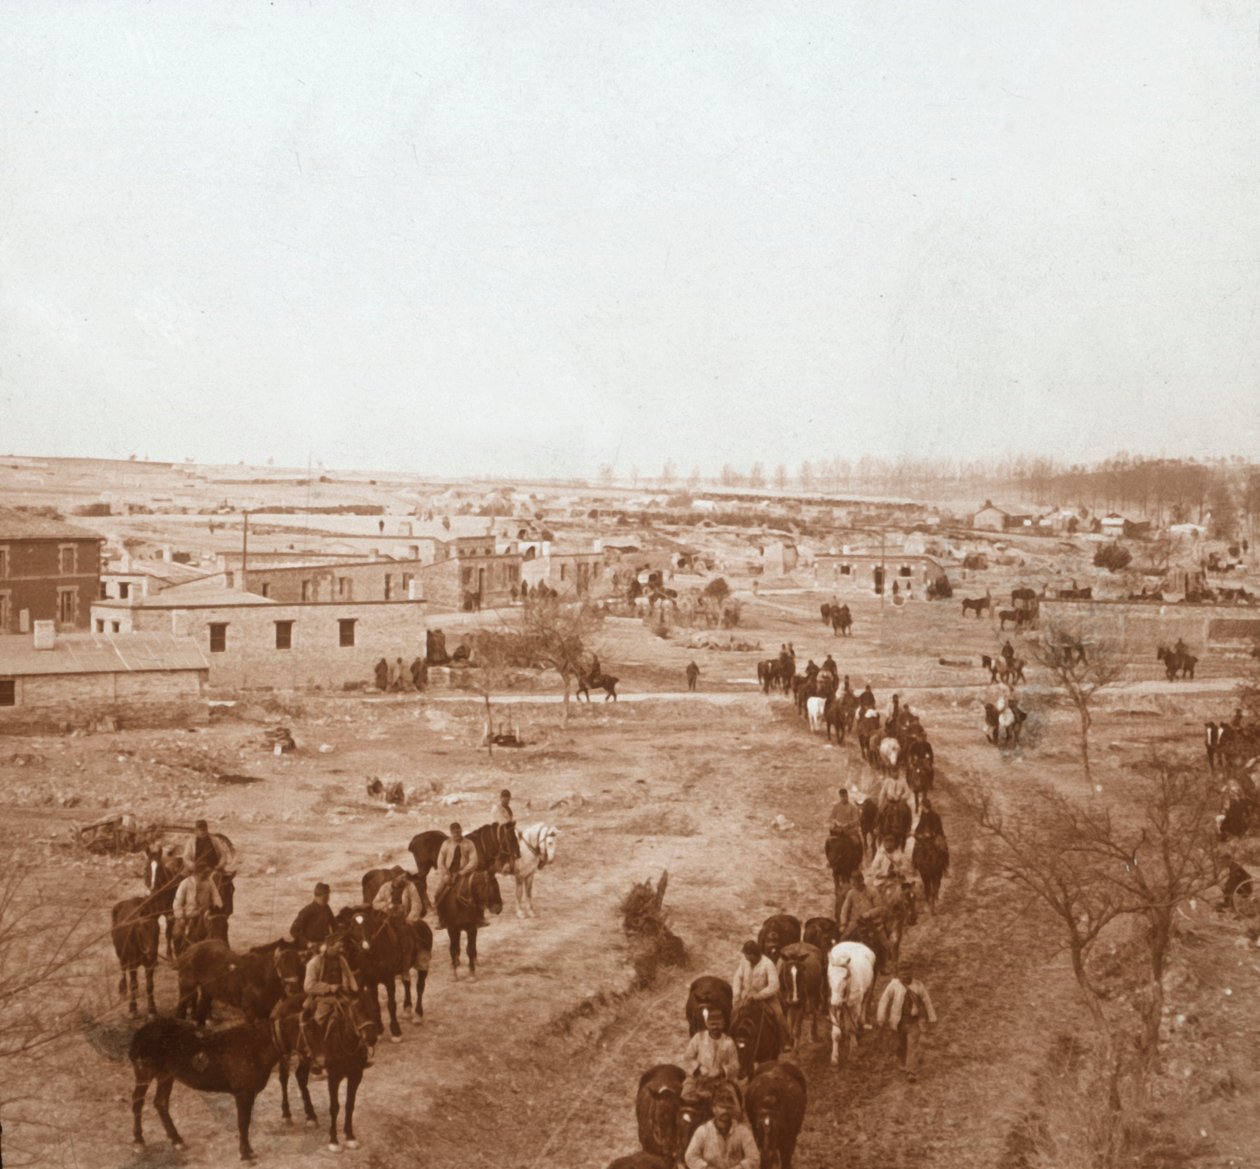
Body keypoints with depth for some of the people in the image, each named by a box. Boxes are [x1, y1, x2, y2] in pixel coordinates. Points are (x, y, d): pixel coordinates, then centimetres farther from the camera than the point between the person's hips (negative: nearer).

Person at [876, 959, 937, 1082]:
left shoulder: (918, 986, -10)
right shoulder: (893, 985, -13)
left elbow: (927, 1001, 2)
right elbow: (884, 1000, -6)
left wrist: (931, 1018, 8)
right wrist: (880, 1019, -6)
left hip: (914, 1022, -1)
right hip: (899, 1021, 1)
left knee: (912, 1047, -8)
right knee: (901, 1045, 18)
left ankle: (912, 1073, -8)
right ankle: (905, 1064, 44)